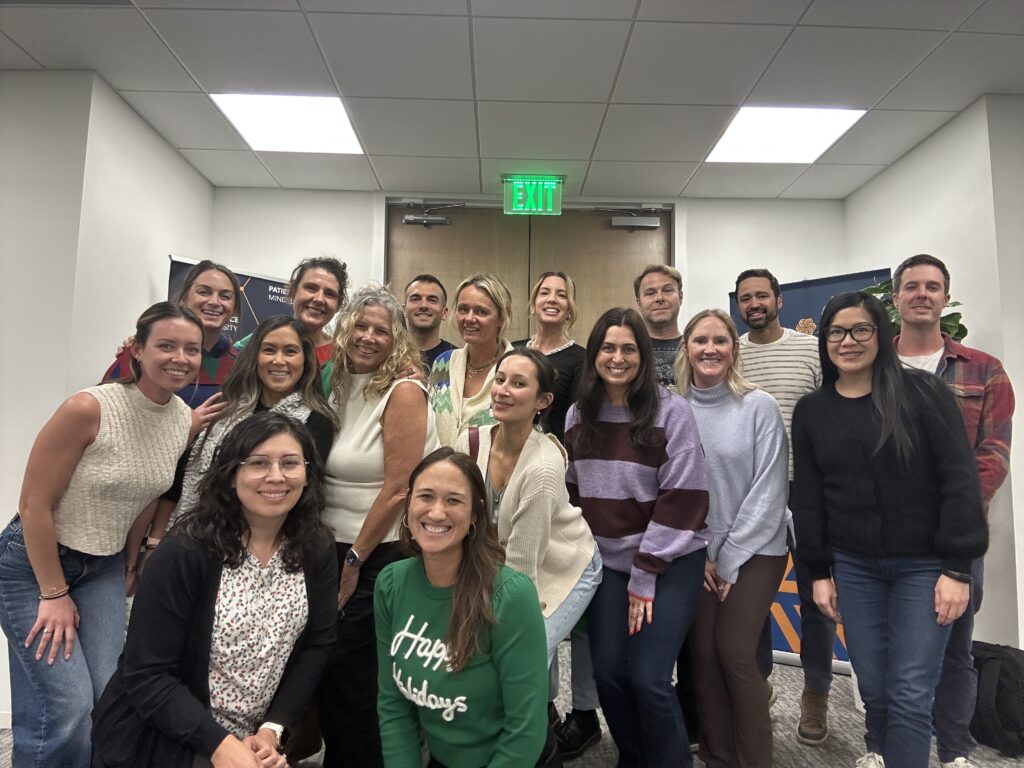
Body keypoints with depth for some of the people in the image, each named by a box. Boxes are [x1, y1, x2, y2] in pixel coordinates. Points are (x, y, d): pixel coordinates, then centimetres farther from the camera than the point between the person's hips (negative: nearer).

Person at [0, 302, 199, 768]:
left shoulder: (187, 421, -6)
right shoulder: (88, 409, -25)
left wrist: (133, 569, 10)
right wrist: (54, 594, -12)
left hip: (104, 567, 5)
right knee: (67, 709, -9)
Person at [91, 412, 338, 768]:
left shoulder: (317, 552, -4)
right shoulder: (186, 552, -17)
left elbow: (315, 649, -2)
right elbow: (146, 675, -16)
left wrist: (273, 730, -12)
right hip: (164, 739, -4)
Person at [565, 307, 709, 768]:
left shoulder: (672, 411, -11)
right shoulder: (579, 414, 4)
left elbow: (682, 498, -13)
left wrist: (645, 574, -13)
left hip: (669, 564, -4)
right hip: (607, 564, 4)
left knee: (648, 679, -7)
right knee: (608, 674, 4)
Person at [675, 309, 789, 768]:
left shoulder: (759, 406, -8)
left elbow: (769, 490, -10)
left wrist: (730, 558, -10)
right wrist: (700, 553, -3)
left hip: (755, 550, -2)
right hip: (696, 553, 2)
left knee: (734, 651, -5)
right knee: (703, 653, 4)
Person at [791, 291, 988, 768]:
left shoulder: (922, 392, -6)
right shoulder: (811, 411, 3)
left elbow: (959, 479, -9)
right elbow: (807, 497, 5)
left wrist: (957, 567, -12)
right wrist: (819, 571, 4)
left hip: (925, 564, -2)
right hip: (853, 567, 3)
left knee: (911, 695, -3)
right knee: (872, 687, 11)